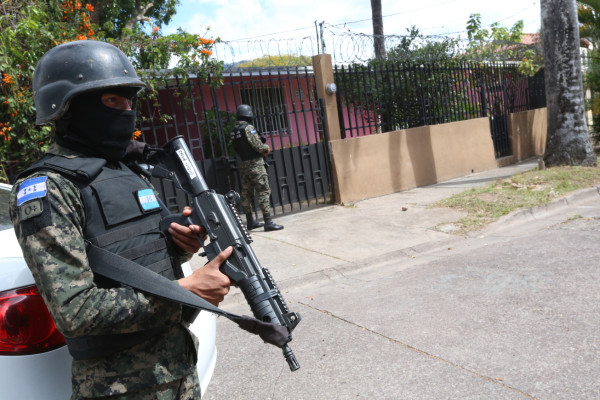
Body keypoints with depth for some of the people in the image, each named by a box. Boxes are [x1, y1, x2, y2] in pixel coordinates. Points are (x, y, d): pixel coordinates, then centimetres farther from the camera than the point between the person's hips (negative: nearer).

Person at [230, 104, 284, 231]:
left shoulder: (234, 131, 11)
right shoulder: (248, 128, -13)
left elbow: (237, 148, 14)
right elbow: (258, 146, -18)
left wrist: (262, 148, 9)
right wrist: (266, 148, 4)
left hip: (243, 164, 8)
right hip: (255, 164, -8)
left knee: (246, 193, 12)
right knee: (263, 192, -7)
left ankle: (250, 221, 21)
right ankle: (268, 222, -9)